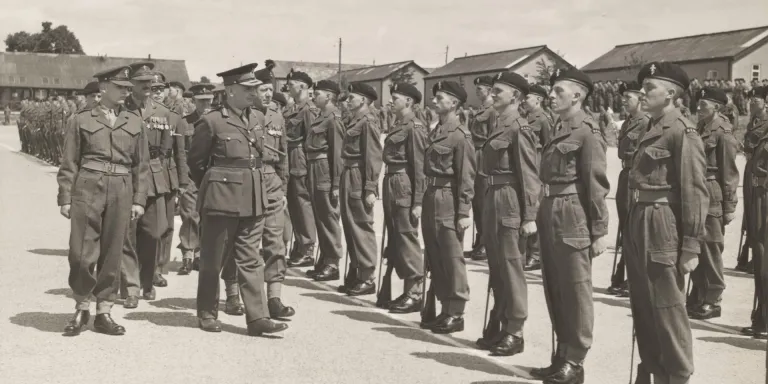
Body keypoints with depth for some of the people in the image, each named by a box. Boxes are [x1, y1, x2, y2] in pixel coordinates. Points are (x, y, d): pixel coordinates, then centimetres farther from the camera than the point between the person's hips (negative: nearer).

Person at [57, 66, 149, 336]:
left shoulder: (134, 122, 9)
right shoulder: (82, 120, 4)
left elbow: (142, 165, 10)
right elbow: (69, 164, 4)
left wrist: (139, 200, 4)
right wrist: (65, 198, -1)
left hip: (121, 192, 2)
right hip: (87, 190, -2)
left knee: (112, 254, 5)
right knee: (82, 254, -4)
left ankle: (103, 313, 16)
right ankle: (81, 310, 16)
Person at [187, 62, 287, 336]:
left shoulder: (255, 119, 9)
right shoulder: (211, 121, -9)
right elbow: (195, 162, -1)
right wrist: (211, 189, 9)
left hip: (253, 200, 5)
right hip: (222, 200, -5)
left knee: (251, 260, 5)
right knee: (213, 260, 7)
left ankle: (257, 317, 5)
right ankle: (207, 314, 20)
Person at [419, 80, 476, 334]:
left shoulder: (460, 135, -11)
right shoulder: (436, 131, 14)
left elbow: (467, 176, -14)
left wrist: (463, 213, -17)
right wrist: (424, 201, 13)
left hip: (448, 199, -8)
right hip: (431, 197, 9)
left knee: (452, 258, -1)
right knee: (434, 258, 12)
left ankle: (456, 313, 8)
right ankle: (445, 309, 22)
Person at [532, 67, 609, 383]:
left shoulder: (587, 131, -11)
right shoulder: (558, 129, 14)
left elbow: (597, 184, -14)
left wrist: (600, 231, -16)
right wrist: (542, 217, 14)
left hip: (573, 218, -9)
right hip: (551, 216, 9)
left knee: (575, 290, 1)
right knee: (554, 290, 14)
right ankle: (562, 355, 25)